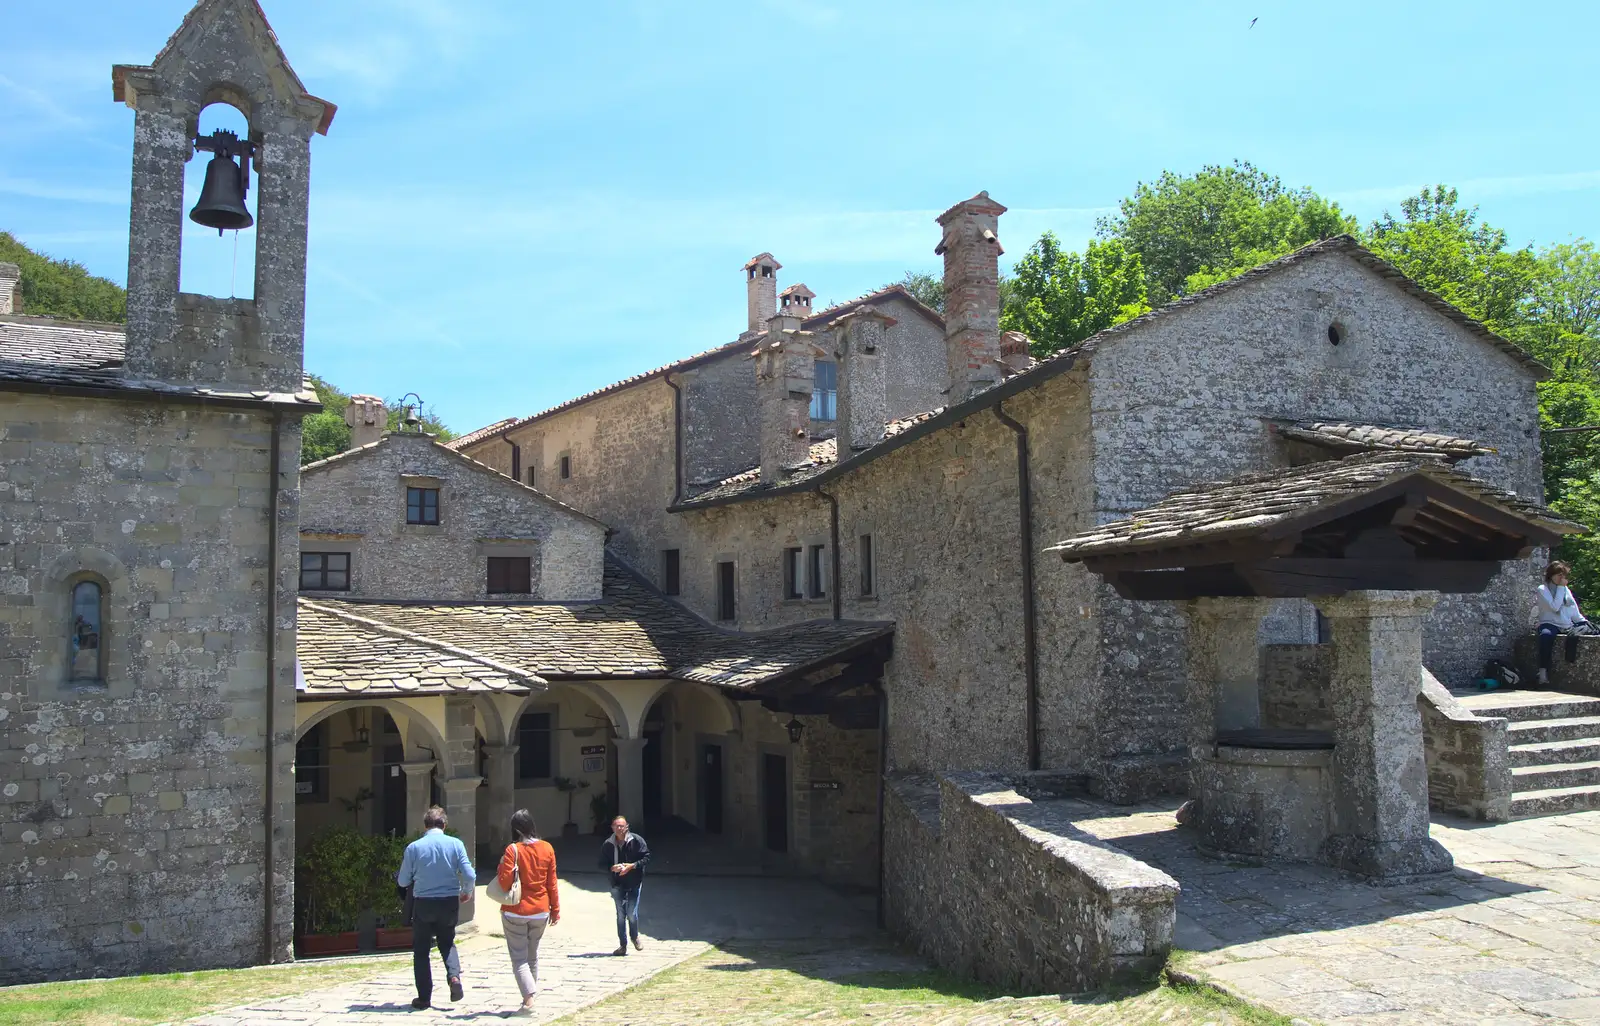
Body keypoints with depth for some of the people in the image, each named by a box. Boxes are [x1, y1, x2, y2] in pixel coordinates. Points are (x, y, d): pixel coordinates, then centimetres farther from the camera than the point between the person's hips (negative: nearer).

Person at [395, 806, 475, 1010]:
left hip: (423, 903, -1)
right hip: (449, 902, 1)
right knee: (447, 943, 22)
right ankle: (454, 975, -3)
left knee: (421, 950, 13)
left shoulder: (413, 847, -6)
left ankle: (424, 997, 12)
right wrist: (467, 893, 12)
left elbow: (403, 881, 1)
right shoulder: (455, 844, -5)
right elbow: (469, 875, -8)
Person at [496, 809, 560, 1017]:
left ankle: (529, 999, -13)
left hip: (515, 912, -4)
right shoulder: (547, 848, -2)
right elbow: (552, 883, 3)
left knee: (519, 958, 1)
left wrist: (501, 865, 2)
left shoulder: (513, 850, -14)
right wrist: (555, 909, 10)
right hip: (540, 912, 4)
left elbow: (505, 884, -16)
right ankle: (530, 995, 21)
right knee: (532, 956, 18)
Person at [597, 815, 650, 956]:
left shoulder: (636, 840, -6)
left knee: (632, 913, -5)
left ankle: (635, 937, 23)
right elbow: (602, 865, 4)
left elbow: (646, 856, -3)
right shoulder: (608, 845, 1)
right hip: (617, 883, 2)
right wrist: (612, 868, -16)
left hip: (634, 882, -2)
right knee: (620, 915, 5)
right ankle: (622, 945, 16)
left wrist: (632, 865, -16)